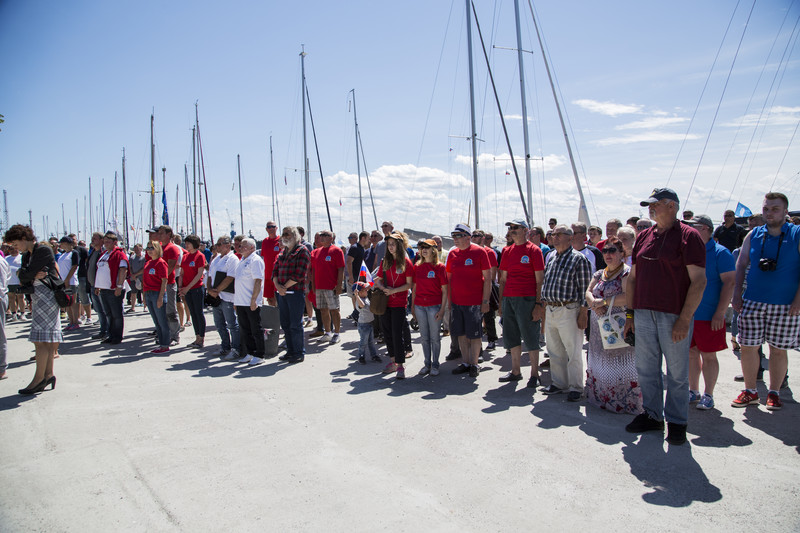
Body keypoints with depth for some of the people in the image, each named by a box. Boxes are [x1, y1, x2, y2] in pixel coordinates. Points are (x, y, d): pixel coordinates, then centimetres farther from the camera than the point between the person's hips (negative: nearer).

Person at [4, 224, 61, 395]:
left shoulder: (44, 250, -9)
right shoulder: (26, 255, 18)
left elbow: (27, 274, -14)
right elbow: (24, 280, 9)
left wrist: (21, 273, 5)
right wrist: (33, 275, -8)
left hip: (46, 294, -9)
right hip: (37, 296, 9)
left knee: (40, 338, -9)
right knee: (48, 339, 8)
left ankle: (39, 377, -5)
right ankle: (48, 374, 10)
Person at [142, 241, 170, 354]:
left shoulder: (161, 263, -9)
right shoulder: (147, 263, 15)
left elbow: (164, 281, -14)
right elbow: (146, 280, 19)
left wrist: (160, 297, -19)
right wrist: (145, 296, 16)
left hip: (158, 294, -8)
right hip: (148, 294, 8)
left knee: (162, 321, -2)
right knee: (156, 322, 13)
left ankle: (165, 346, 4)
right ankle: (161, 344, 20)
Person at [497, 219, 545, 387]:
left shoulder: (534, 250, -4)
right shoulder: (507, 251, 13)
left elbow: (540, 280, -6)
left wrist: (538, 304, -13)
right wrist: (501, 303, 12)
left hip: (527, 299, -6)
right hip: (508, 298, 6)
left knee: (530, 337, 0)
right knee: (511, 337, 11)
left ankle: (534, 374, 12)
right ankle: (516, 372, 23)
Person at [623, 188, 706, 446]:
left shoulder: (688, 236, -7)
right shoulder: (644, 236, 12)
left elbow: (699, 281, -11)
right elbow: (632, 277, 16)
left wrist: (685, 319, -16)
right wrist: (630, 313, 11)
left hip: (674, 316, -5)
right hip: (644, 314, 6)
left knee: (677, 373, 6)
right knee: (646, 369, 11)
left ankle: (677, 422, 20)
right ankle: (652, 415, 26)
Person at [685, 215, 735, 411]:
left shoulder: (720, 253, -8)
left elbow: (729, 282, -13)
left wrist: (720, 313, -17)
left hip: (709, 317, -5)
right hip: (686, 314, 5)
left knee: (708, 356, 3)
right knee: (691, 353, 12)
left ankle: (708, 395, 15)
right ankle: (693, 391, 25)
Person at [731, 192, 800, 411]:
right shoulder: (753, 235, 7)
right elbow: (740, 265, 10)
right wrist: (736, 294, 2)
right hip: (752, 302, 3)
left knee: (778, 349, 6)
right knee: (747, 347, 3)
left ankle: (774, 393, 20)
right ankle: (750, 392, 16)